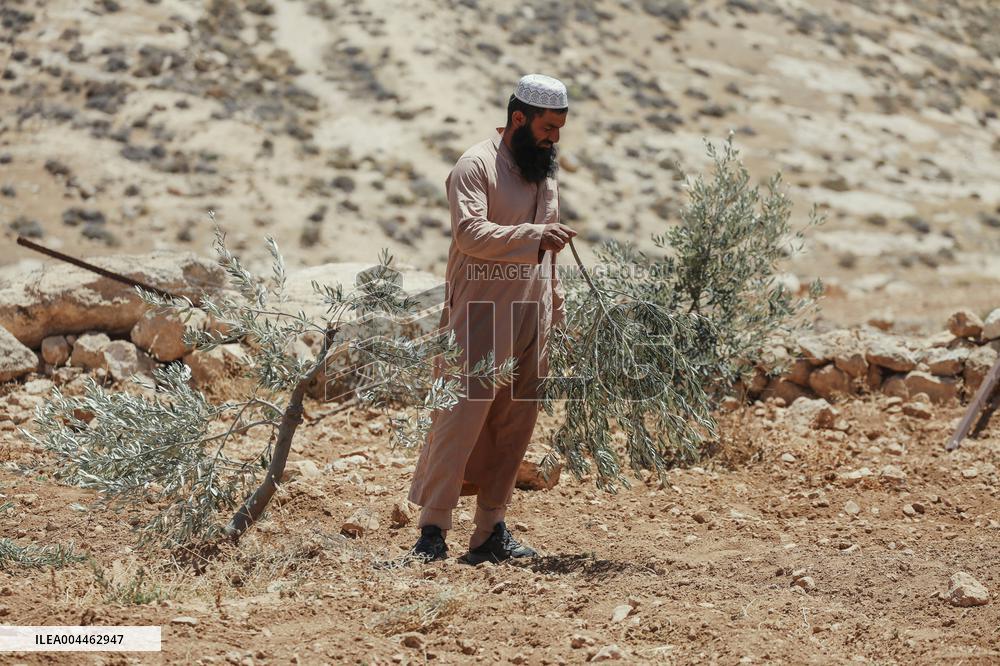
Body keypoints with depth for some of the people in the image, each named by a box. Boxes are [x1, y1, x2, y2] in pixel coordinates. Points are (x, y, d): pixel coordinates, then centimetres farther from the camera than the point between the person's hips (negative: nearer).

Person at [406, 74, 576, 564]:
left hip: (530, 322, 8)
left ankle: (490, 532, 11)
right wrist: (533, 236, -33)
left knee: (514, 426, 6)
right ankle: (432, 530, -6)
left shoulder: (545, 172, 18)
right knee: (461, 417, -9)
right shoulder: (477, 166, -8)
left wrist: (557, 313, 22)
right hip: (480, 317, -7)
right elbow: (471, 232, -23)